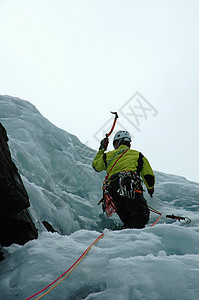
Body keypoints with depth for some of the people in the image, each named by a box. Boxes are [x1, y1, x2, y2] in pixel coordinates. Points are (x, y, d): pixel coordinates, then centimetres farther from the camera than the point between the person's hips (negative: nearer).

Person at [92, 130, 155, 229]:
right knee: (139, 216, -15)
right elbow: (149, 175, 21)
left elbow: (96, 165, 44)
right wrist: (150, 188, 40)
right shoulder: (137, 155, 22)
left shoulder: (109, 155, 25)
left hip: (113, 190, 3)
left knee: (127, 219, 6)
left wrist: (102, 149, 54)